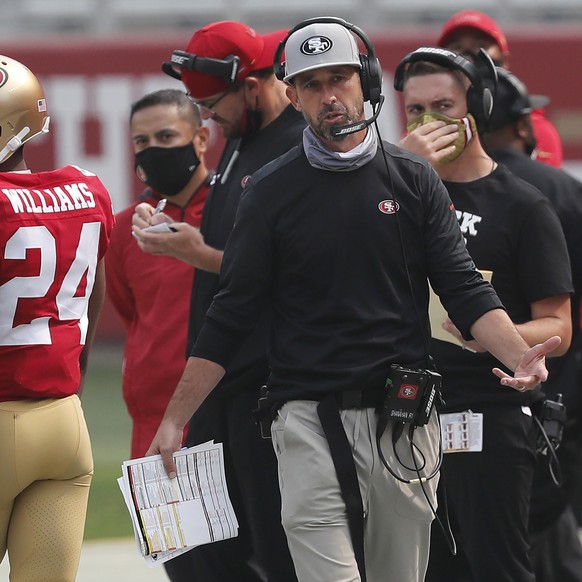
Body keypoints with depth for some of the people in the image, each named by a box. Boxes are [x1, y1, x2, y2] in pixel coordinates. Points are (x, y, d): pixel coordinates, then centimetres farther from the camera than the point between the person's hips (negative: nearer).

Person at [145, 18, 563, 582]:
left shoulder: (414, 180, 8)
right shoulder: (271, 192, 4)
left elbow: (464, 288, 3)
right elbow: (229, 318, 6)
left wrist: (517, 354, -17)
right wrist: (174, 420, 1)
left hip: (403, 419, 2)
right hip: (308, 422, -2)